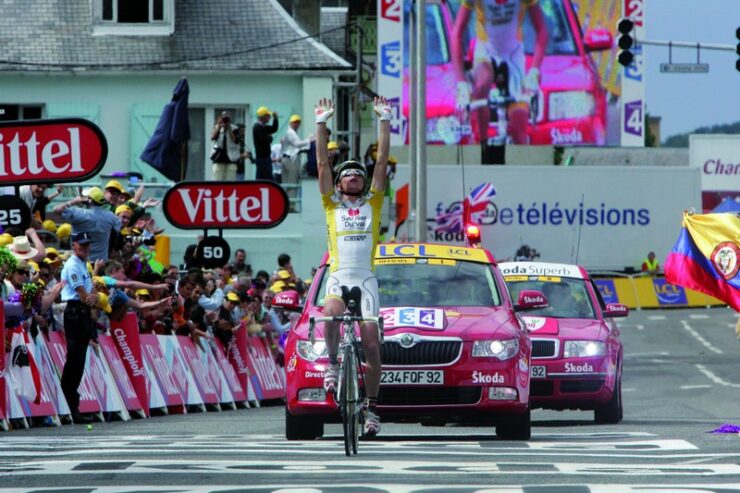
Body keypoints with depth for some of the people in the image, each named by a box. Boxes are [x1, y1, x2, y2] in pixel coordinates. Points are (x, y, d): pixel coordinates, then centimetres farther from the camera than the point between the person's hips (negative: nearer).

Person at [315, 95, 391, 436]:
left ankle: (371, 406, 4)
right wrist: (321, 123, 6)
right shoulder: (332, 204, 14)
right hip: (339, 277, -1)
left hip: (366, 279, 1)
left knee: (371, 342, -5)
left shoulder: (372, 203, 15)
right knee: (330, 316, -32)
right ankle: (333, 363, -6)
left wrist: (384, 120, 10)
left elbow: (382, 160, 12)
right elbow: (322, 162, 10)